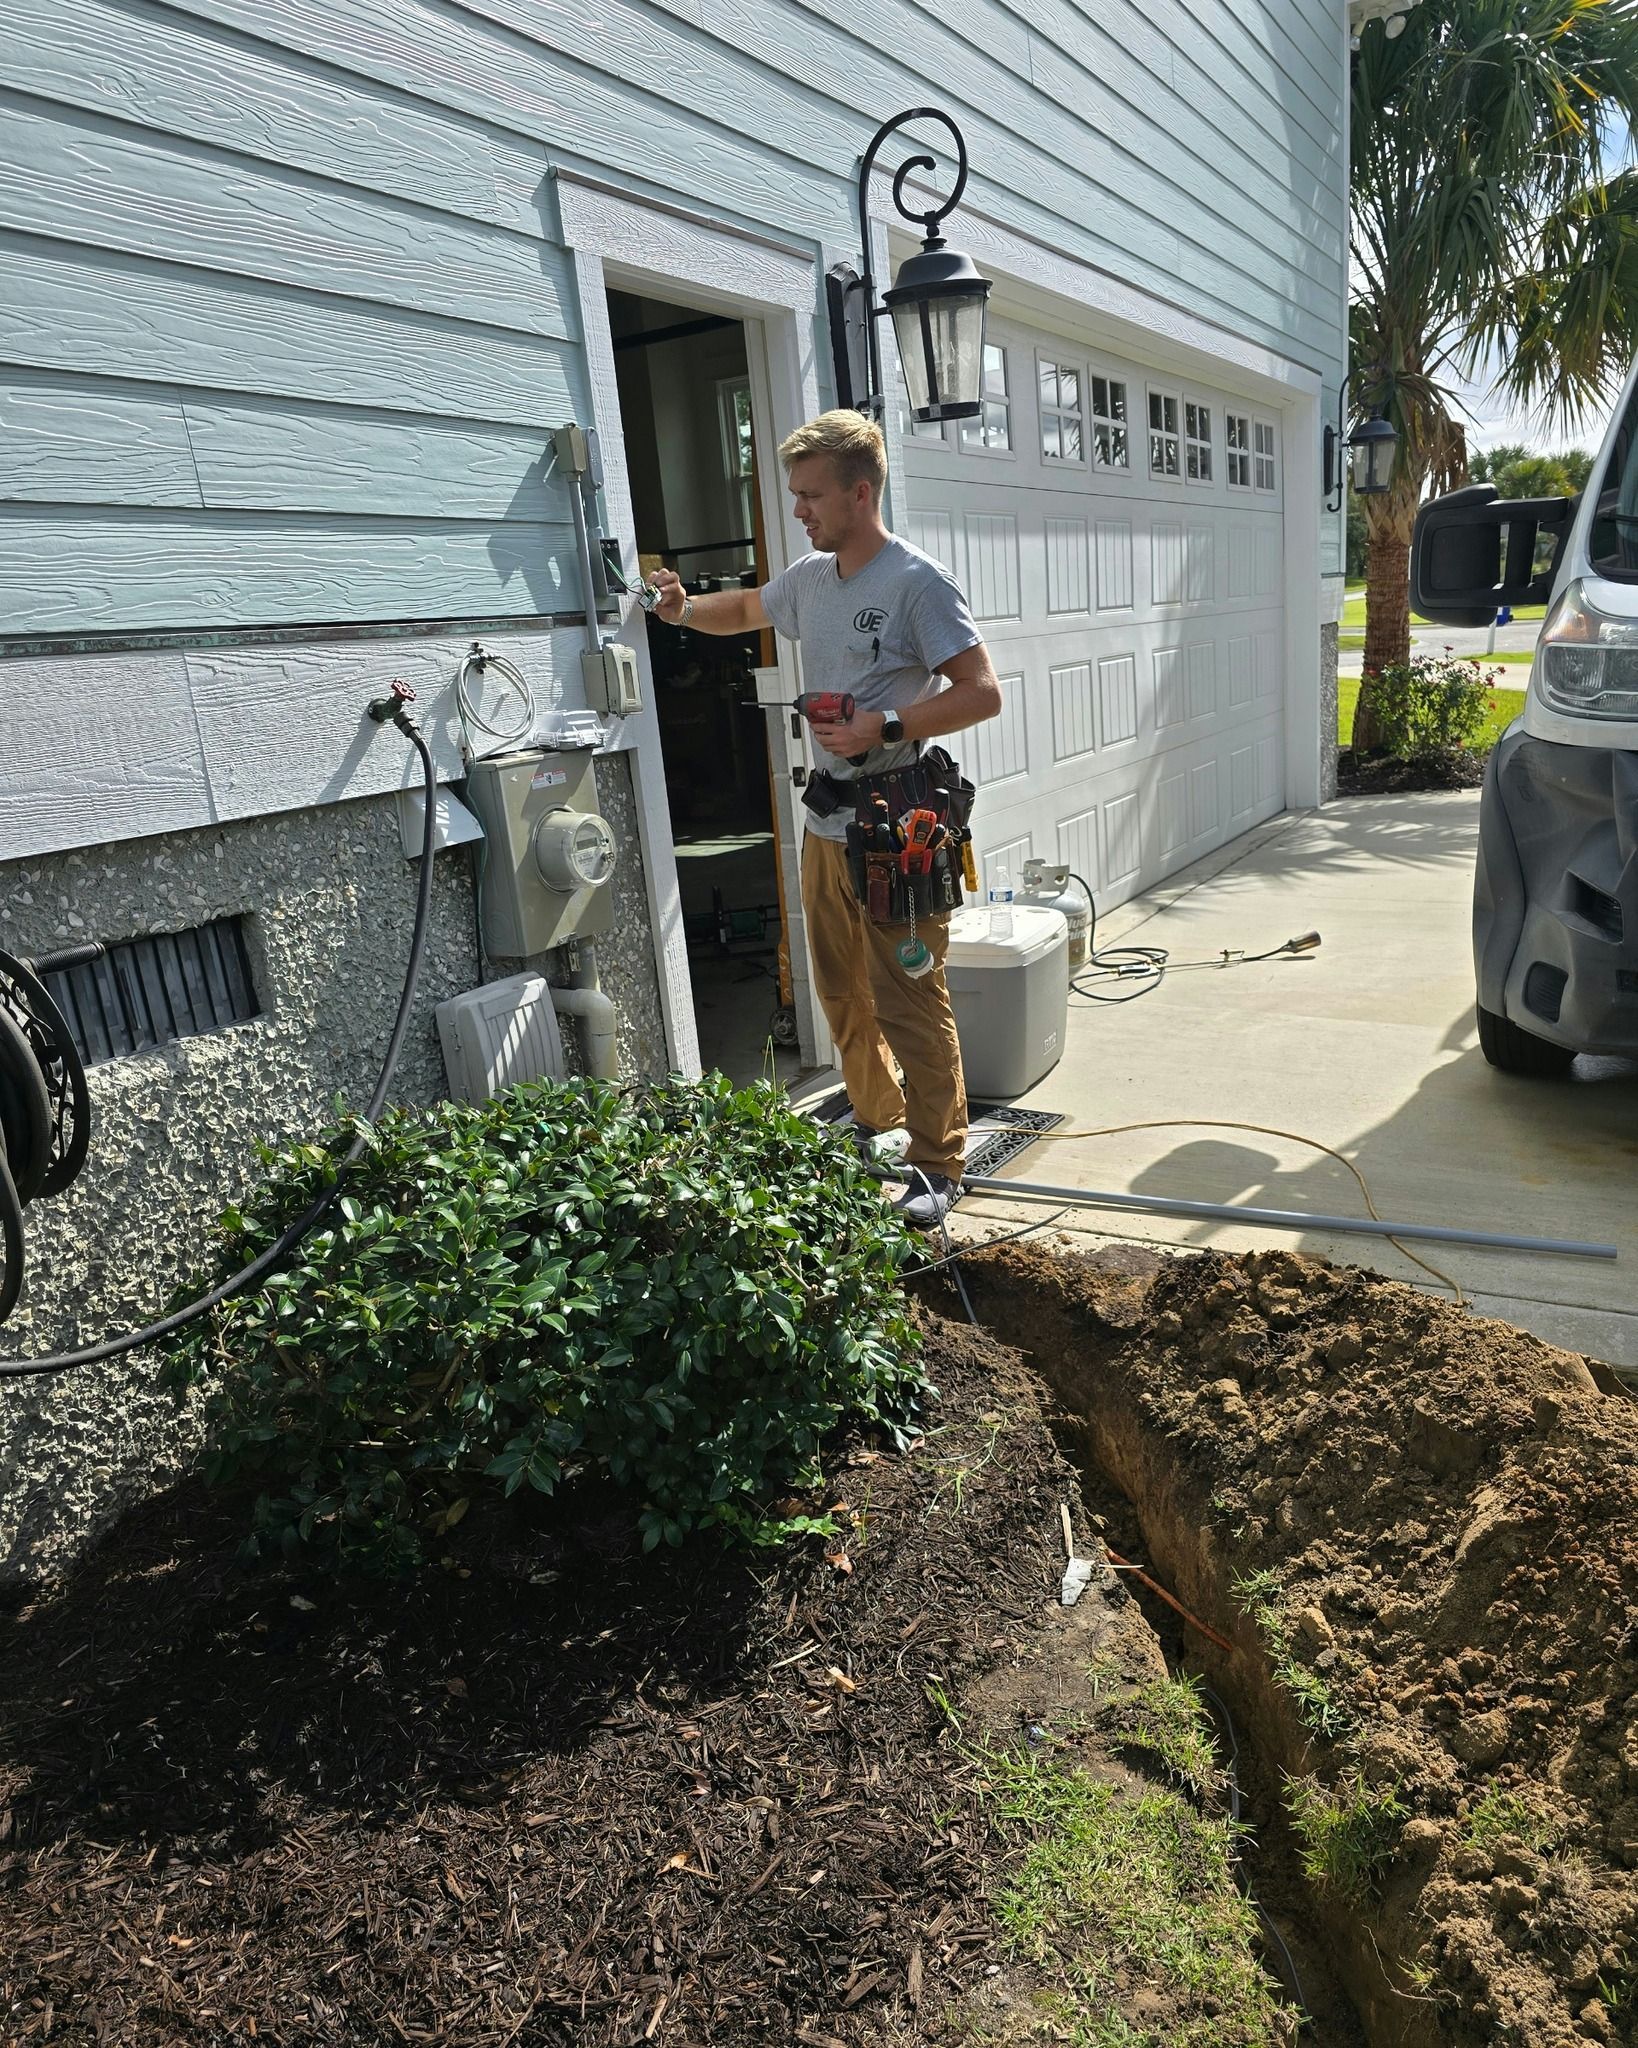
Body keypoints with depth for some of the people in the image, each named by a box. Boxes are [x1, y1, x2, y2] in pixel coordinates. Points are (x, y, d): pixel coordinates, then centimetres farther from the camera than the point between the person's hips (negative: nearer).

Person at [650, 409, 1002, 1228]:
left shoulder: (916, 581, -11)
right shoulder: (808, 577, 12)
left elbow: (982, 693, -15)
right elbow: (747, 608, 34)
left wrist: (884, 726, -21)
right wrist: (686, 610, 17)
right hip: (825, 828, 8)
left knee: (909, 1003, -6)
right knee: (842, 997, 18)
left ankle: (937, 1165, 5)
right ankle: (875, 1120, 36)